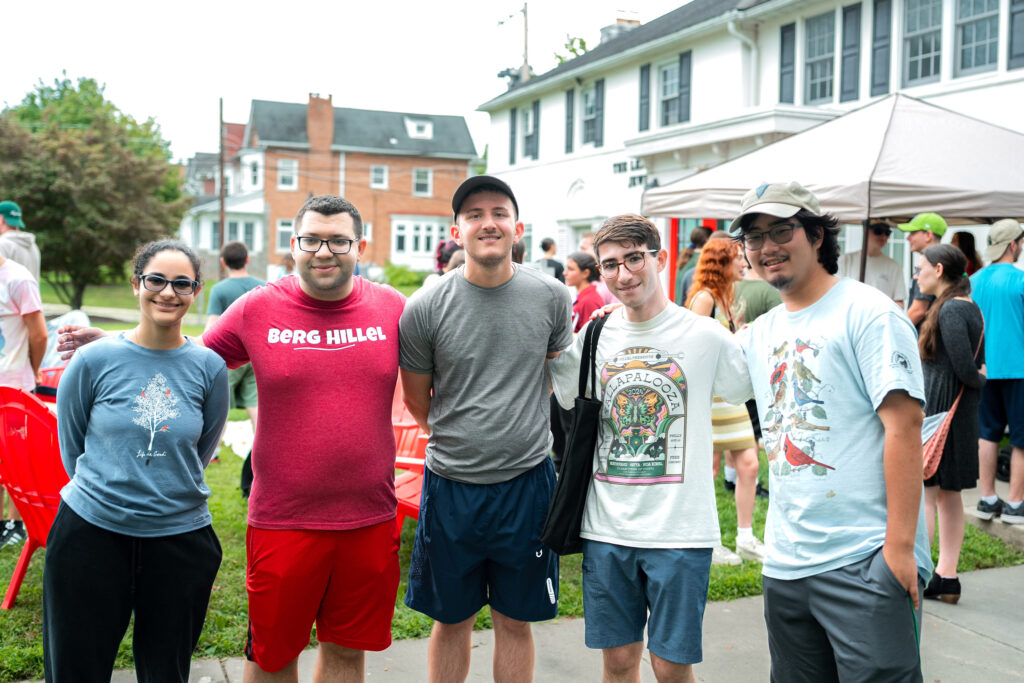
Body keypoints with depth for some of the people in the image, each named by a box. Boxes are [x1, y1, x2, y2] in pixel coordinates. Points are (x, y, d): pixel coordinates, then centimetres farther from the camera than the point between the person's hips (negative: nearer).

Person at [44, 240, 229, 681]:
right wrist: (104, 490, 10)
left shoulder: (209, 367, -3)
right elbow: (71, 445, 7)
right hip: (90, 533, 0)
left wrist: (168, 491, 11)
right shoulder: (94, 360, -5)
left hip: (180, 537, 1)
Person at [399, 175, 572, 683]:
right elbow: (417, 403, 5)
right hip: (451, 484, 0)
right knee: (451, 620, 16)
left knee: (515, 621, 15)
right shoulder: (425, 309, -9)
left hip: (527, 482, 1)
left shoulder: (552, 297, -4)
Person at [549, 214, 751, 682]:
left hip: (680, 530, -3)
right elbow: (559, 402, 17)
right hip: (606, 528, 3)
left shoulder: (705, 336, -5)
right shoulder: (592, 337, 4)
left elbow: (757, 400, 7)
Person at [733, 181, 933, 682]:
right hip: (784, 564, 7)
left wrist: (901, 545, -18)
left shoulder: (867, 313, -8)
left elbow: (903, 425, -14)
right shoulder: (760, 332, 12)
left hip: (864, 561, -7)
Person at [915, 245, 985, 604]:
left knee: (922, 493, -6)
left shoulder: (950, 310, -17)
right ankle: (946, 577, 19)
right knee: (948, 494, 12)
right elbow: (975, 365, 17)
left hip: (939, 412, -10)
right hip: (960, 410, 10)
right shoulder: (970, 308, 13)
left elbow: (965, 368, -19)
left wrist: (979, 381, -2)